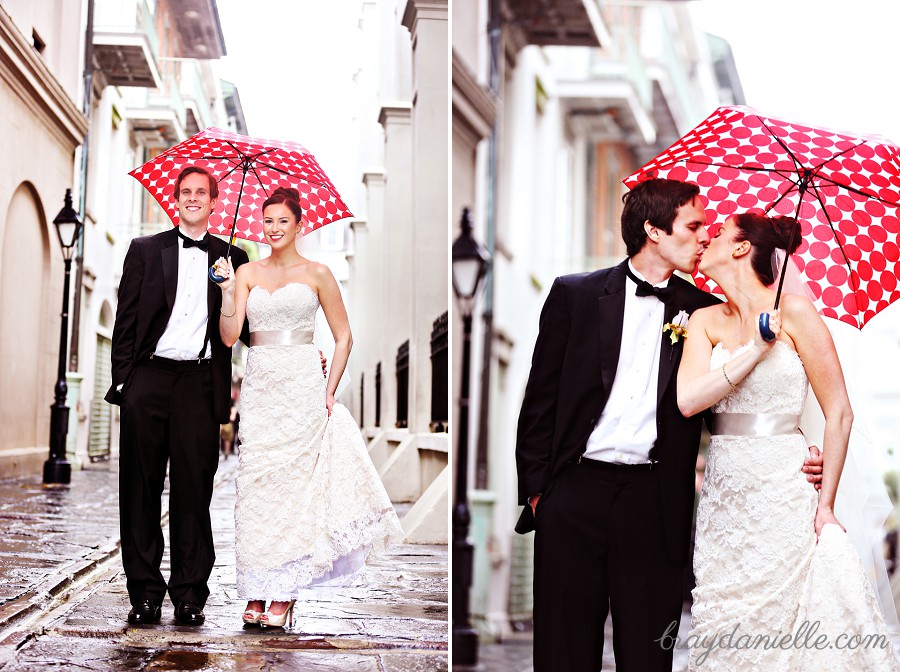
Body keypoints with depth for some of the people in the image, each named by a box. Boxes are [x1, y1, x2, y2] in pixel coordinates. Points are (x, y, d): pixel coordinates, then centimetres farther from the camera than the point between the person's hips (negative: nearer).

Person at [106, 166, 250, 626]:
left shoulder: (231, 259, 13)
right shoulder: (146, 250, 13)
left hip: (200, 384, 0)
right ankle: (145, 592, 7)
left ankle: (189, 593, 5)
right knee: (140, 488, 1)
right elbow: (126, 320, 8)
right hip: (148, 379, 1)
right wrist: (123, 379, -2)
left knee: (193, 489, -1)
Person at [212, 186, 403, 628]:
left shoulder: (316, 274, 4)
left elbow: (343, 336, 5)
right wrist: (227, 291, -10)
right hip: (259, 389, 3)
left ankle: (284, 596, -1)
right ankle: (256, 593, 2)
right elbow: (229, 336, 1)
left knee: (294, 481, -5)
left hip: (302, 387, -3)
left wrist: (329, 391, -1)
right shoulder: (247, 273, 10)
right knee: (255, 484, -3)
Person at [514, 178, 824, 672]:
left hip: (654, 503, 1)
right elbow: (541, 399, 6)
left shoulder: (703, 311, 8)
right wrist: (535, 487, 0)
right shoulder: (575, 295, 5)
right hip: (575, 491, -1)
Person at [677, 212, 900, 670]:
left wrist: (825, 505, -7)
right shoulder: (705, 321, 8)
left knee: (782, 628, -2)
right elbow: (687, 401, -7)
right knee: (723, 635, 5)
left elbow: (839, 414, -5)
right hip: (723, 494, 4)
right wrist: (755, 350, -13)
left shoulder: (794, 311, -5)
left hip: (782, 493, -4)